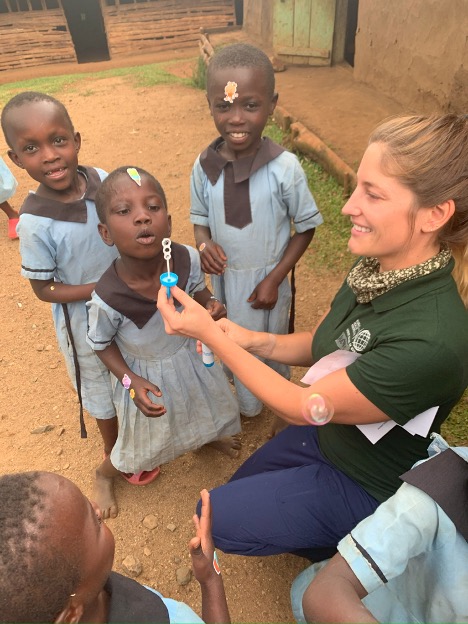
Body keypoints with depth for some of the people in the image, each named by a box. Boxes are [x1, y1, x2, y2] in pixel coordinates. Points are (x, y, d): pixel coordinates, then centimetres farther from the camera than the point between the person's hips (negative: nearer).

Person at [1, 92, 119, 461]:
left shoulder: (105, 181, -16)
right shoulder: (35, 223, -27)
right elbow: (44, 289, -17)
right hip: (84, 320, -3)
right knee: (101, 386, 22)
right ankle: (114, 448, 52)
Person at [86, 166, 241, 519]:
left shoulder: (187, 259, -29)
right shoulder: (107, 299, -37)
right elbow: (102, 345, -15)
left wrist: (211, 306, -26)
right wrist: (131, 382, -25)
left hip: (192, 355, 4)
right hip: (147, 375, -3)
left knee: (210, 406, 31)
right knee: (142, 442, 21)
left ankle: (211, 435, 71)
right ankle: (104, 476, 57)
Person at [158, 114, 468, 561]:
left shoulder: (430, 342, -40)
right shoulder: (378, 265, -16)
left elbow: (299, 407, -28)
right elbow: (320, 346, 0)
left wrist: (209, 333, -26)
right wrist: (252, 340, -18)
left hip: (365, 486, -7)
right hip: (325, 431, 7)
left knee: (218, 518, 0)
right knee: (239, 491, 23)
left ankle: (351, 554, 16)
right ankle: (338, 543, 33)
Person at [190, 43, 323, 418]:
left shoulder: (285, 168, -22)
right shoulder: (204, 166, -12)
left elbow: (306, 227, -10)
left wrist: (274, 279, -15)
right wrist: (204, 244, -20)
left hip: (265, 281, -3)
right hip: (224, 279, 3)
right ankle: (247, 405, 54)